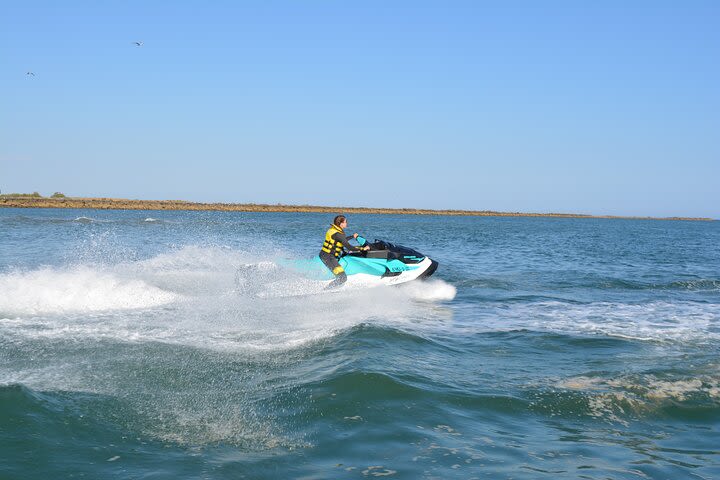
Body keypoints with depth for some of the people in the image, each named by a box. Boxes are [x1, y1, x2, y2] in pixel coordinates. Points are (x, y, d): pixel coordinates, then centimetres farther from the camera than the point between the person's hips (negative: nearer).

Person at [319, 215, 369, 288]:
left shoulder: (333, 229, 8)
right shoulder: (338, 234, -21)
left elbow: (343, 241, 27)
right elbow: (349, 247, -24)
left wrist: (352, 236, 37)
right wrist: (362, 249, -16)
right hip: (328, 257, -11)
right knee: (342, 278, -18)